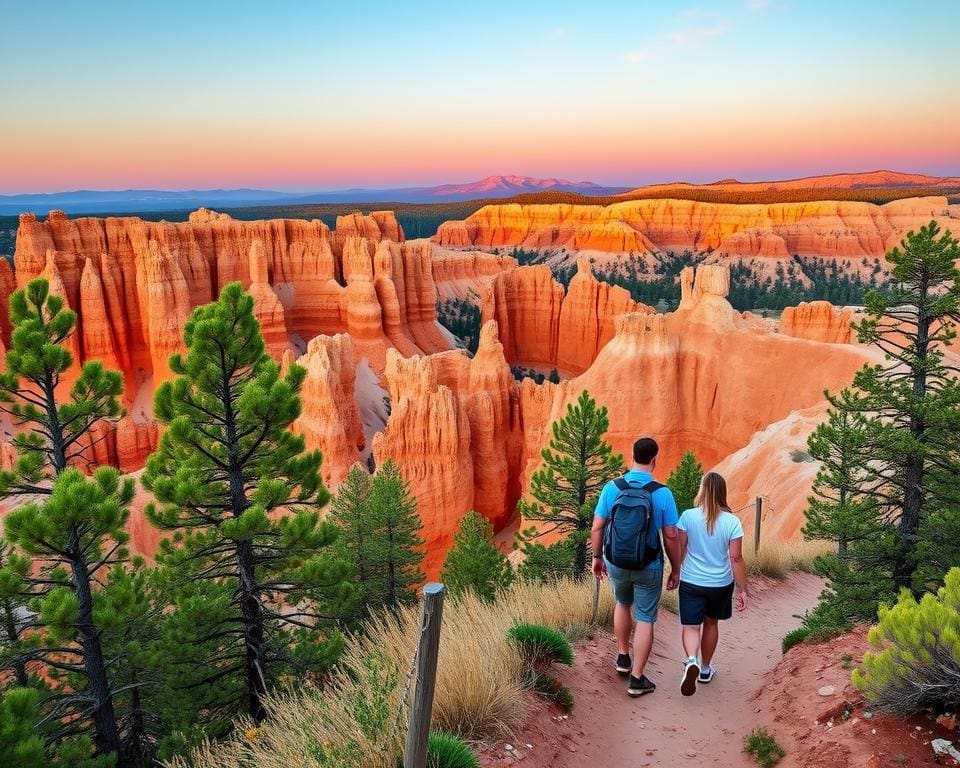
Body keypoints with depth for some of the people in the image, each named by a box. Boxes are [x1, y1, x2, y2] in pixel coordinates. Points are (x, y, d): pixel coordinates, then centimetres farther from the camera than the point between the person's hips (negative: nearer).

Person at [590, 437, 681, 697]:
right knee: (645, 619, 11)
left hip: (616, 564, 3)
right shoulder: (662, 493, -14)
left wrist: (597, 557, 10)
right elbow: (671, 537, -10)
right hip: (649, 568, -2)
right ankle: (637, 678, 15)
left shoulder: (612, 488, -10)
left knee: (623, 604, 29)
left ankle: (623, 657, 38)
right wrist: (676, 571, 2)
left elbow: (597, 528, -5)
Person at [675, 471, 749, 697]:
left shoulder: (687, 516, -11)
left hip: (691, 582, -1)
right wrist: (743, 589, -1)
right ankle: (705, 669, 33)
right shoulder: (732, 522, -11)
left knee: (691, 626, 3)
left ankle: (692, 661, -24)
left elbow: (679, 550, -4)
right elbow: (736, 558, -10)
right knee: (711, 623, 21)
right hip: (721, 584, 1)